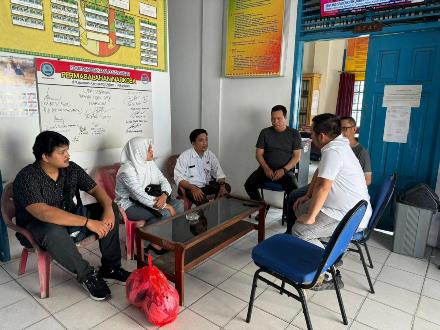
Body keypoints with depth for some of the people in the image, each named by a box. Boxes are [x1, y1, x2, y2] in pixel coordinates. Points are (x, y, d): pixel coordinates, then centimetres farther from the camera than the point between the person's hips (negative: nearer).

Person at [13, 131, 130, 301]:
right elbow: (43, 212, -38)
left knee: (112, 208, -11)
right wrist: (87, 222, -42)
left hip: (73, 219, 6)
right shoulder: (26, 178, -24)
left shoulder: (71, 168, -5)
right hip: (39, 228, -6)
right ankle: (87, 275, -17)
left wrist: (108, 209, -26)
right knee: (54, 231, -41)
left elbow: (95, 189, -4)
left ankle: (110, 267, -4)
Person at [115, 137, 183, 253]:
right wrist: (165, 206, -28)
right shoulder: (127, 170, -23)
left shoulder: (150, 163, 1)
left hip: (146, 199, 8)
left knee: (179, 205, -8)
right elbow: (140, 196, -29)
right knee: (165, 213, -26)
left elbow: (164, 181, 0)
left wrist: (164, 195, -23)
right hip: (129, 205, -7)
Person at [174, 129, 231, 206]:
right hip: (190, 187, -5)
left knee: (226, 187, -13)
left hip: (207, 185, 6)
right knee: (201, 199, -34)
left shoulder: (210, 155, 3)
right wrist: (193, 188, -33)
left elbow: (219, 173, 1)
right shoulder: (184, 156, -12)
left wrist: (222, 186, -19)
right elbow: (179, 178, -17)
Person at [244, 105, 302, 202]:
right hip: (266, 169, 2)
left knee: (294, 190, -31)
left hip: (286, 170, -2)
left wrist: (284, 170, -15)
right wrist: (266, 169, -12)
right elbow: (259, 154, 6)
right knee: (249, 185, -23)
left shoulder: (294, 134, 6)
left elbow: (297, 156, 1)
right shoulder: (265, 132, 10)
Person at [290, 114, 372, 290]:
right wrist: (308, 196, 13)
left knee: (299, 230, -16)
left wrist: (310, 217, -23)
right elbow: (319, 173, 17)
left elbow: (323, 187, -31)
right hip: (350, 209, 10)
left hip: (350, 218, -10)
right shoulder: (337, 145, 8)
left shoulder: (332, 152, -25)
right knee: (301, 209, 17)